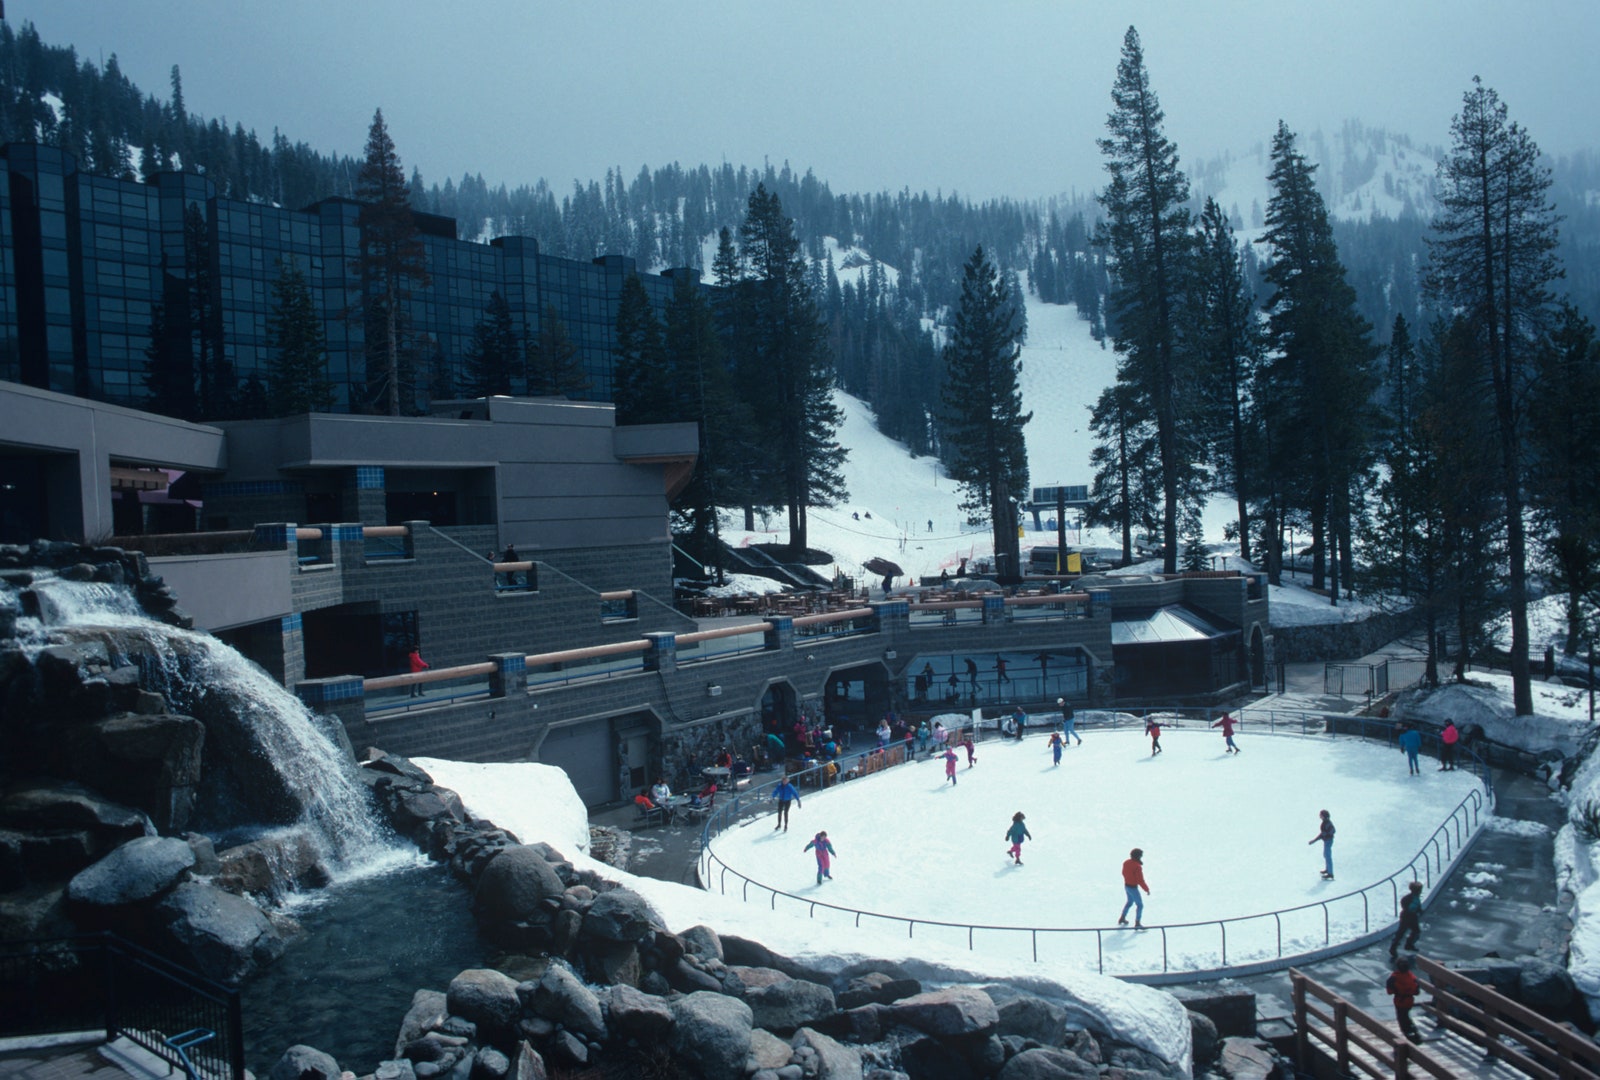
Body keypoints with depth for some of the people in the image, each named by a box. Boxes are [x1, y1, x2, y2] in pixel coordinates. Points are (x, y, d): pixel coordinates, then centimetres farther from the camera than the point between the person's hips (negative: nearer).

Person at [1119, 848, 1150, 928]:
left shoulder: (1126, 862, -4)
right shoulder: (1137, 867, -28)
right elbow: (1140, 880, -25)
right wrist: (1146, 889, -12)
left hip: (1126, 885, 8)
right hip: (1133, 888, -8)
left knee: (1130, 902, 29)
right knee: (1140, 905, 8)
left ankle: (1122, 919, 40)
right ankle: (1137, 924, 13)